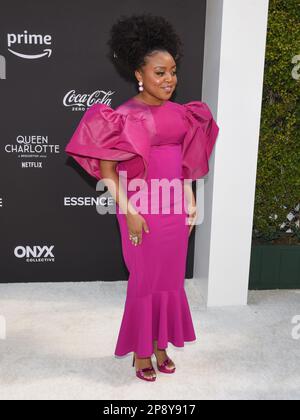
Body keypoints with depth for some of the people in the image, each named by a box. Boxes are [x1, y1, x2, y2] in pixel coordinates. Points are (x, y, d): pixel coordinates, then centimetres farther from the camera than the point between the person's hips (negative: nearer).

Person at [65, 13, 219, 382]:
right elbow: (106, 169, -12)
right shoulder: (125, 116, -11)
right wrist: (128, 211, -16)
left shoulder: (179, 113, 6)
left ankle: (161, 346, 33)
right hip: (143, 210, -5)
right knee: (145, 281, 7)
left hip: (175, 208, 5)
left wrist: (191, 202, 11)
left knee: (171, 279, 14)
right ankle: (141, 352, 27)